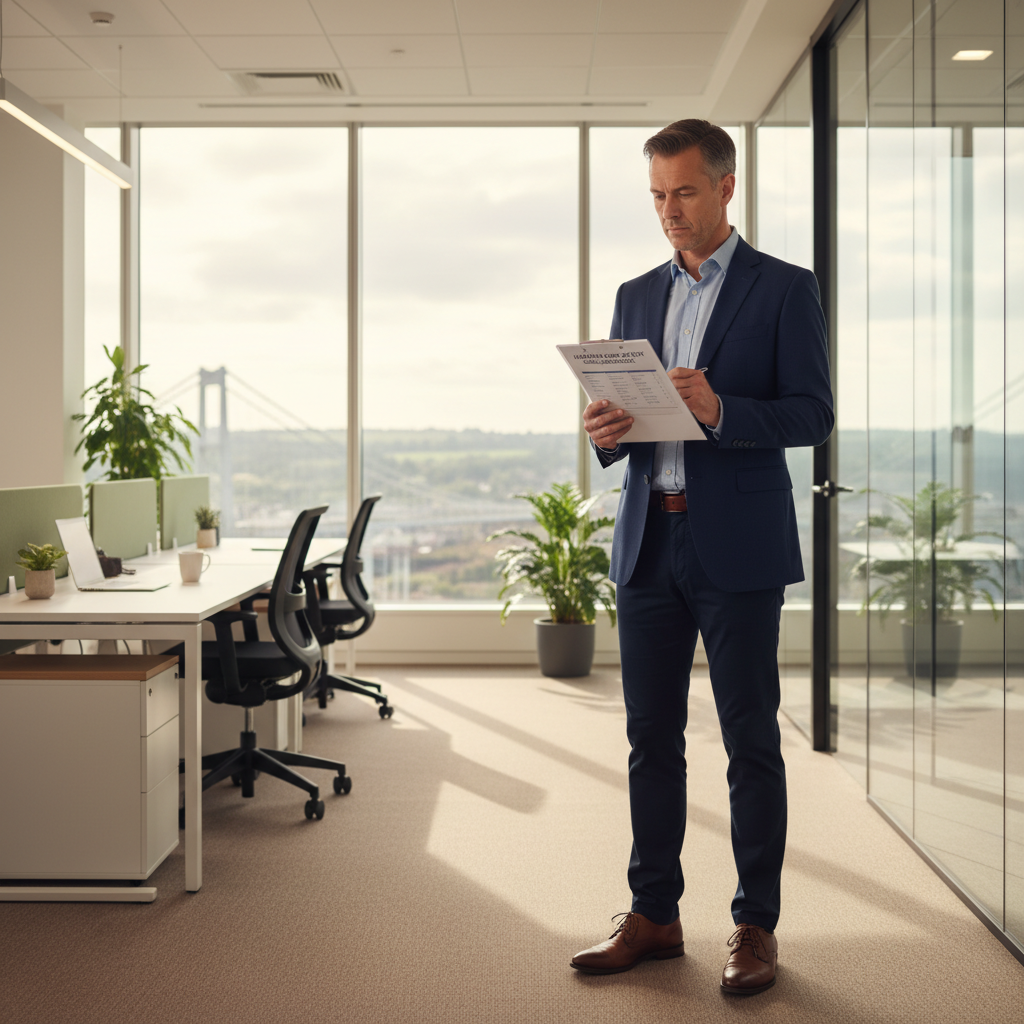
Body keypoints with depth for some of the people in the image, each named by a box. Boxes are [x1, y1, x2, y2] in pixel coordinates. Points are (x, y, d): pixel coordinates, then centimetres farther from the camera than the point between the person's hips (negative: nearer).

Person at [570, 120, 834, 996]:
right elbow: (621, 411, 16)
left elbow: (813, 414, -7)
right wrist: (607, 431, -8)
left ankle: (756, 926, 14)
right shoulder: (637, 296, 15)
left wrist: (721, 411, -23)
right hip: (649, 541, 5)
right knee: (651, 736, 9)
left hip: (738, 545, -5)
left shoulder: (784, 289, 0)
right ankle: (654, 915, 21)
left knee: (750, 740, 2)